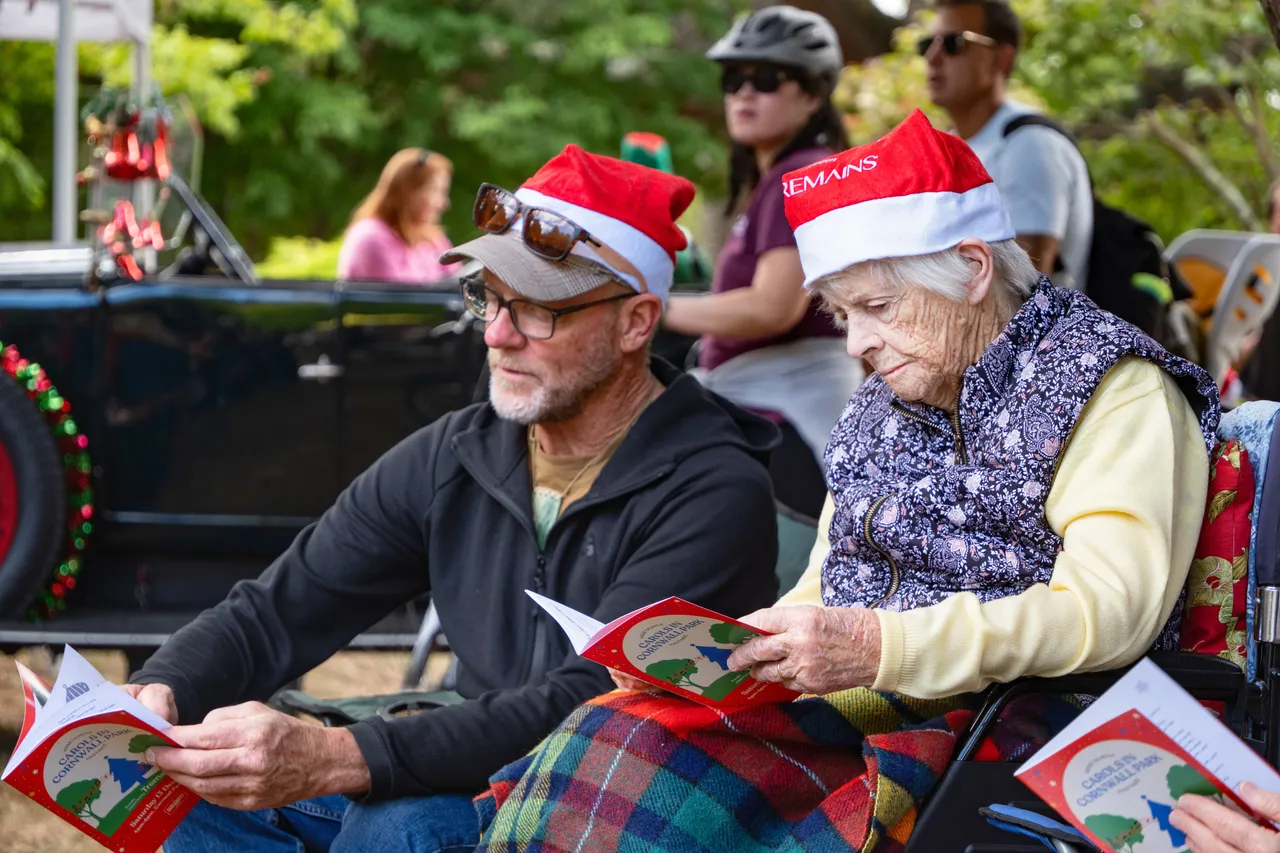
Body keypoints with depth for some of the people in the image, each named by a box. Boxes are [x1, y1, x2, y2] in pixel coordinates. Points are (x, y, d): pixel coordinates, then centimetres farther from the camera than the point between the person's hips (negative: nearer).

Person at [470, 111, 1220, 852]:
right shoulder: (876, 414, 21)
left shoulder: (1115, 392, -2)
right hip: (858, 711, 7)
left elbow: (1110, 607, -17)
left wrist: (885, 648, -28)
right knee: (611, 744, -20)